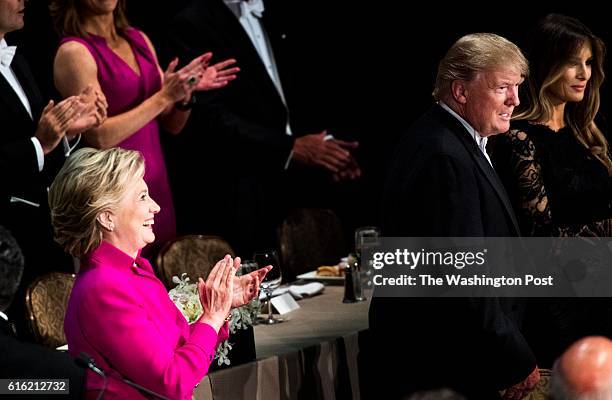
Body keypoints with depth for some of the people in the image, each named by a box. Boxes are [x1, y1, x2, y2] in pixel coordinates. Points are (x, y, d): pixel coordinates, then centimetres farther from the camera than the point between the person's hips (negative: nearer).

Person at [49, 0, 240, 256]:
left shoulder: (139, 40, 10)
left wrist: (186, 92, -6)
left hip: (157, 184, 6)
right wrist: (163, 97, -16)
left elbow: (172, 125, 14)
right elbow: (99, 137, -17)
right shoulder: (74, 52, -9)